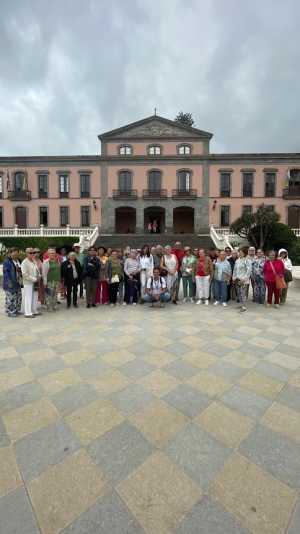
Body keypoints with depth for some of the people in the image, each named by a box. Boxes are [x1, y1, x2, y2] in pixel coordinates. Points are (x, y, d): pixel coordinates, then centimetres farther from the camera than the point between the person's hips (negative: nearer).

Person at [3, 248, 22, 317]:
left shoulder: (18, 261, 12)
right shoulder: (7, 261, -11)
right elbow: (6, 272, -15)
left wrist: (21, 281, 14)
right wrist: (9, 282, -20)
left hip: (17, 282, 8)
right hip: (10, 283, -8)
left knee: (18, 297, 13)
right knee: (11, 298, -3)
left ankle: (16, 310, 25)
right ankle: (10, 312, 8)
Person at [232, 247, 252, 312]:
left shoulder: (247, 260, -8)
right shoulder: (237, 260, 13)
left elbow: (249, 270, -14)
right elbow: (235, 269, 19)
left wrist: (244, 278, -17)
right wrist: (234, 277, 12)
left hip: (243, 280, -7)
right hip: (237, 279, 7)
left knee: (243, 293, -8)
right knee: (239, 292, 10)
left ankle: (244, 306, -3)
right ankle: (241, 304, 22)